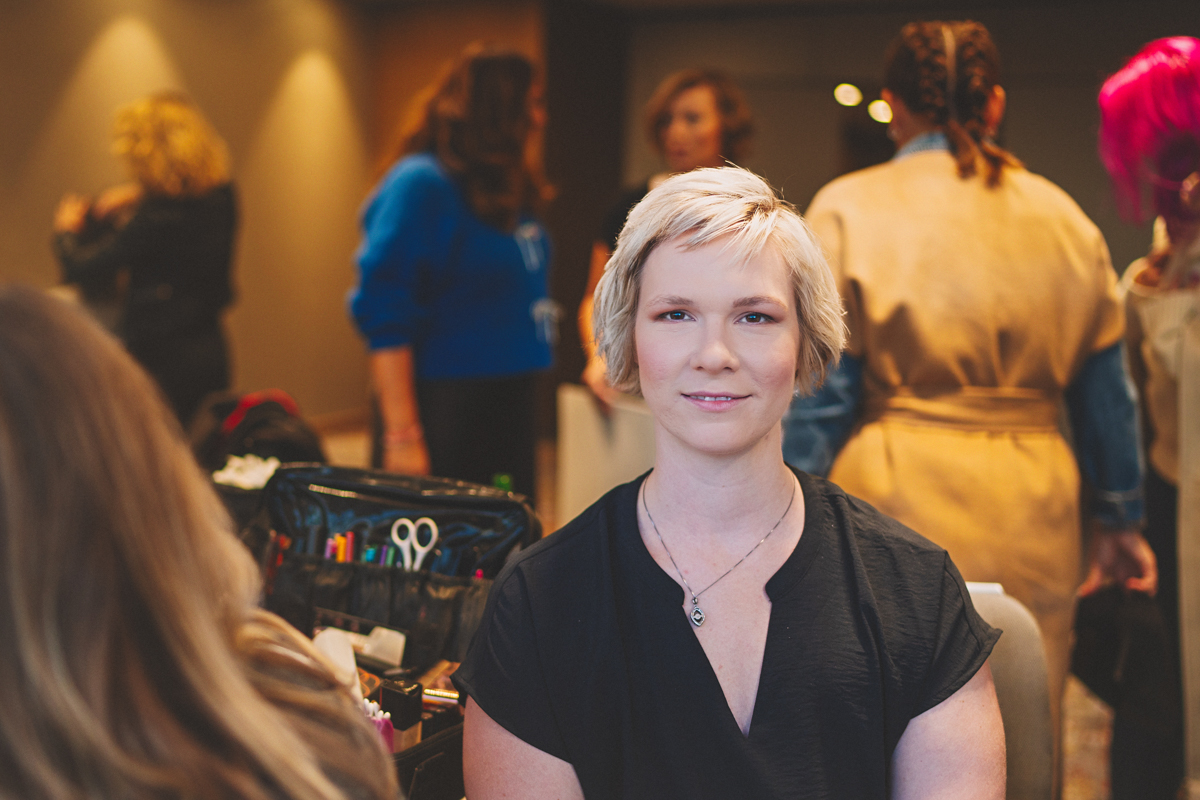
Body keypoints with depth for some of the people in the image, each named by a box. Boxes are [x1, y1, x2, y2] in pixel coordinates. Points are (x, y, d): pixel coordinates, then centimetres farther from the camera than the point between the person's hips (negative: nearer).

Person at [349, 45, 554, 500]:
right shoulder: (420, 184, -13)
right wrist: (402, 436, -22)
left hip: (509, 407, 8)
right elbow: (385, 318, -18)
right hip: (445, 411, -8)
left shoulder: (507, 191, 10)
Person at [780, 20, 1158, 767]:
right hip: (1031, 518, 4)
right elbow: (1107, 389, 13)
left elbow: (819, 395, -8)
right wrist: (1121, 518, 22)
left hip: (899, 506, -3)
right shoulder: (1064, 217, 8)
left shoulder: (848, 211, -4)